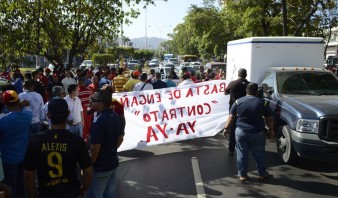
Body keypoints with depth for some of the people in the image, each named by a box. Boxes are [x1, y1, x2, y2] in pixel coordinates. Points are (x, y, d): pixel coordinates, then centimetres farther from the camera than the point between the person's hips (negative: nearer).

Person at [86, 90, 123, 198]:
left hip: (100, 166, -8)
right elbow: (120, 138, 13)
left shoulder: (99, 121, -24)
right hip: (113, 162, 8)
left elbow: (95, 148, -23)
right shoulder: (115, 116, 2)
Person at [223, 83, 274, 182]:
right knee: (259, 153, 15)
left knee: (242, 153, 11)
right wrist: (271, 130, 15)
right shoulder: (262, 103, -3)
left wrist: (226, 128, 9)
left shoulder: (238, 101, -1)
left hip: (240, 132, 1)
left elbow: (231, 117, 1)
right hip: (257, 133, -1)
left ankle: (242, 175, 18)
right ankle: (262, 174, 27)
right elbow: (269, 119, 2)